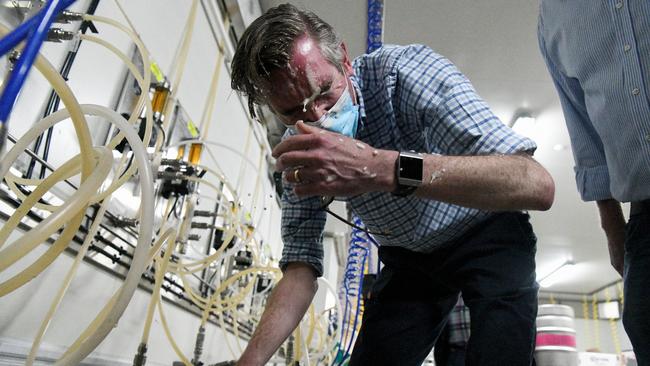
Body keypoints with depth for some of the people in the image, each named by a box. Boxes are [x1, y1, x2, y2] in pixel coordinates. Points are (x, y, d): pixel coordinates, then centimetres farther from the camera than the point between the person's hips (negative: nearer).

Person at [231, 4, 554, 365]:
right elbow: (301, 267, -12)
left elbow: (536, 185, -40)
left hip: (485, 231, -3)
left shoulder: (407, 72, -30)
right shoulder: (299, 149, -15)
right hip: (409, 259, 4)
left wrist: (383, 168, -54)